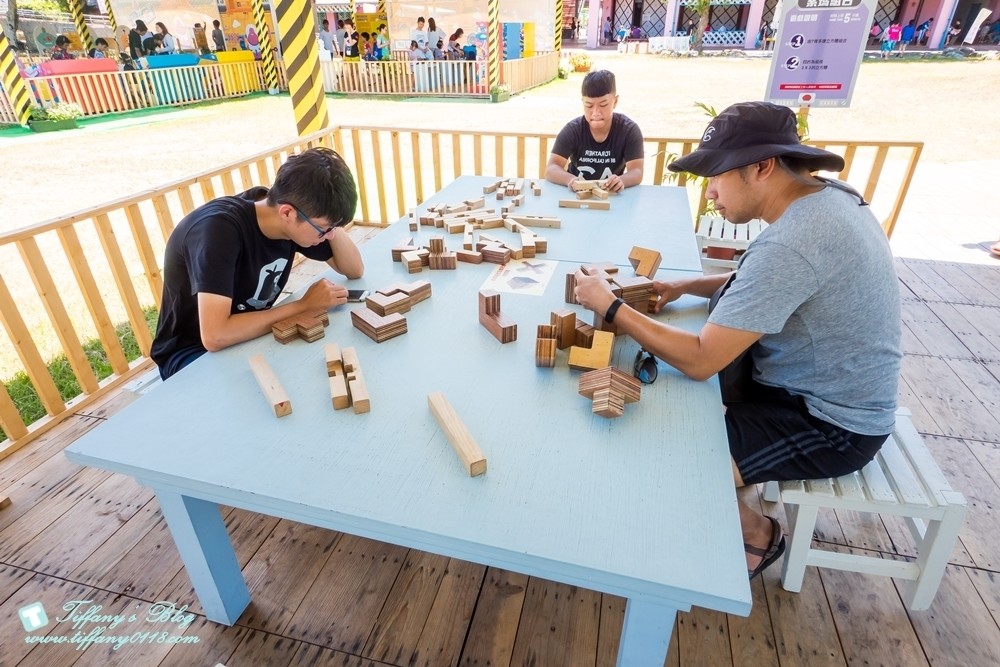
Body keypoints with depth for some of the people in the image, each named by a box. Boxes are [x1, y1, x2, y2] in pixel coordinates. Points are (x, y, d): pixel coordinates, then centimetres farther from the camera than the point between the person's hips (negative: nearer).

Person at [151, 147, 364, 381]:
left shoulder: (295, 219, -11)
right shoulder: (219, 228, -32)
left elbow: (355, 270, -5)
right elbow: (215, 336, -39)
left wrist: (330, 224, -22)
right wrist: (304, 305, -31)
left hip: (248, 336, 7)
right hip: (191, 352, -6)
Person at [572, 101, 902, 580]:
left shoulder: (790, 243, -34)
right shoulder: (824, 196, -2)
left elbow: (700, 360, -31)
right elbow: (768, 285, 15)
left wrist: (609, 306, -22)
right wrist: (687, 286, 1)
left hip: (829, 423, -9)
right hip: (823, 387, 9)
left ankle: (757, 534, 17)